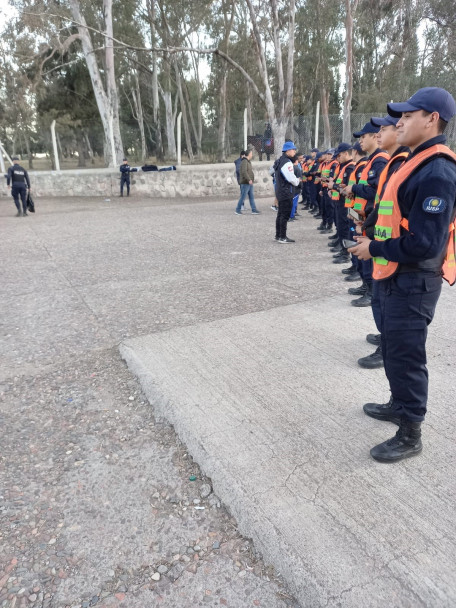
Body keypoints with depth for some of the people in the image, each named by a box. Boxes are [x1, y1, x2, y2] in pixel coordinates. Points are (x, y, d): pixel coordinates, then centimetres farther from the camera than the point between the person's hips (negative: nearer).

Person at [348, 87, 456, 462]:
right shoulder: (418, 162, 11)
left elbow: (424, 244, -27)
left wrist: (375, 249, -15)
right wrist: (373, 235, 8)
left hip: (413, 283, -10)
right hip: (399, 277, 10)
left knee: (405, 356, 1)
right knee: (394, 349, 22)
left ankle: (410, 435, 18)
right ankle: (400, 406, 41)